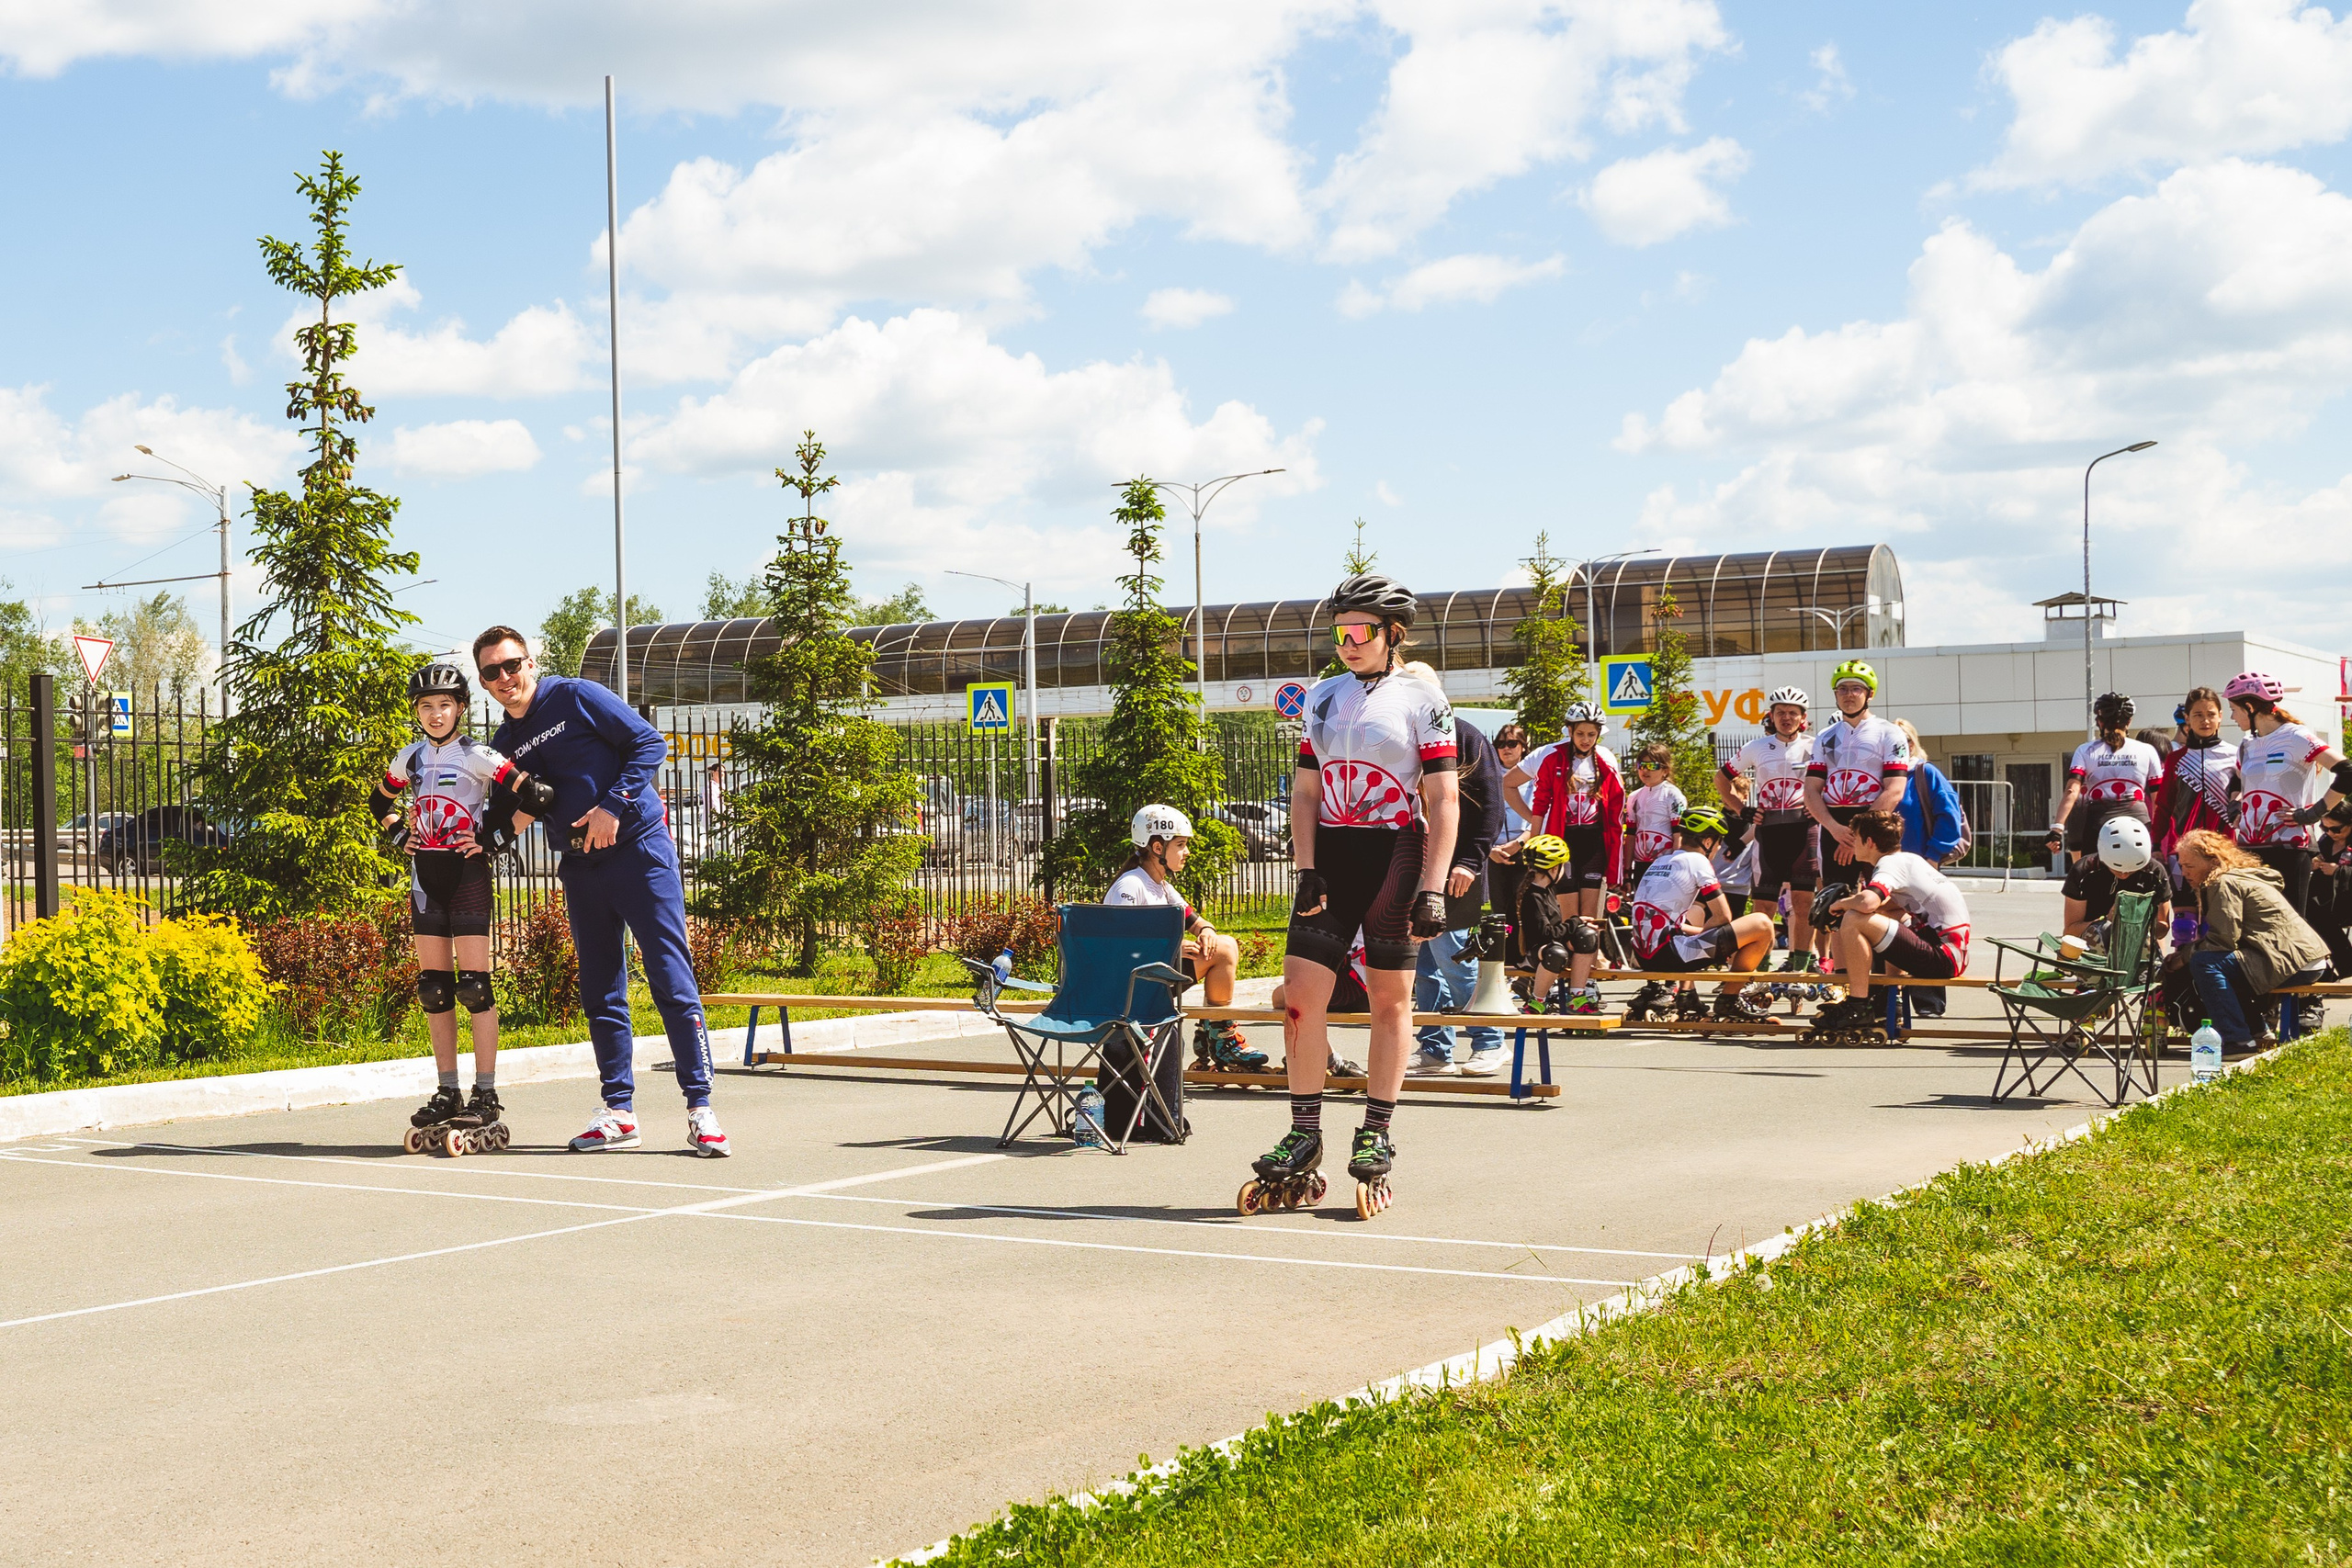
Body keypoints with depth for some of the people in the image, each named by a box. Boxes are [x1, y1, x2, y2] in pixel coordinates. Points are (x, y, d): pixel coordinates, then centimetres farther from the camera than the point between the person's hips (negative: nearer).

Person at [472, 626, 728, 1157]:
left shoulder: (576, 697, -4)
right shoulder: (505, 745, 13)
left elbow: (650, 743, -8)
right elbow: (515, 816, 20)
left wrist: (613, 806, -16)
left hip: (638, 849, -6)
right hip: (580, 869, 6)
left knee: (671, 978, -9)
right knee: (600, 993, 7)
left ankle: (700, 1108, -7)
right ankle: (620, 1112, 13)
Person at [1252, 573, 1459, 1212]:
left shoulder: (1423, 700, 0)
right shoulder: (1322, 697, 13)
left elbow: (1443, 801, -5)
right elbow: (1305, 791, 11)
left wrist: (1433, 888, -12)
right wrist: (1306, 869, -2)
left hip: (1394, 853, -4)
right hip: (1330, 853, 4)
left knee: (1390, 998, 3)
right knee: (1301, 992, -5)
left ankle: (1376, 1135, 12)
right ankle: (1304, 1135, 2)